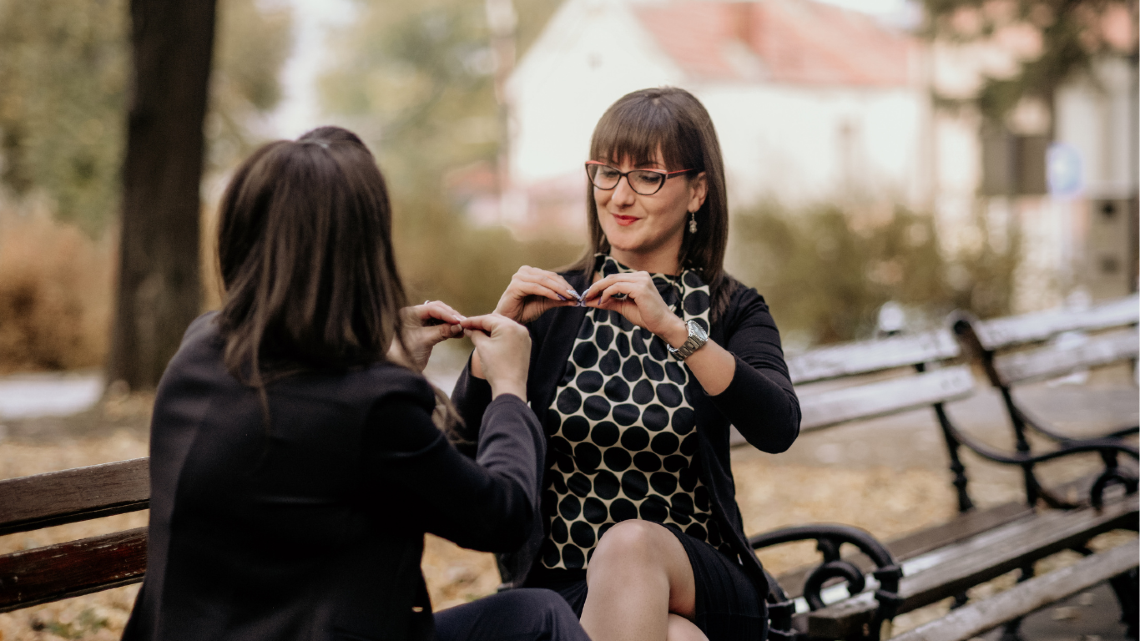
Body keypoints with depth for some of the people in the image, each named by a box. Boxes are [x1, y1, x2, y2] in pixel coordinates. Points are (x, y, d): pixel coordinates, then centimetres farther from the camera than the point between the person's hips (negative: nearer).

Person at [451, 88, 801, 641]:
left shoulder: (732, 310, 4)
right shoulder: (554, 304, 7)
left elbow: (778, 429, -16)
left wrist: (673, 328, -26)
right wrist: (501, 326, -17)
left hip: (700, 579, 1)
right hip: (562, 588, -1)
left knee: (632, 543, -33)